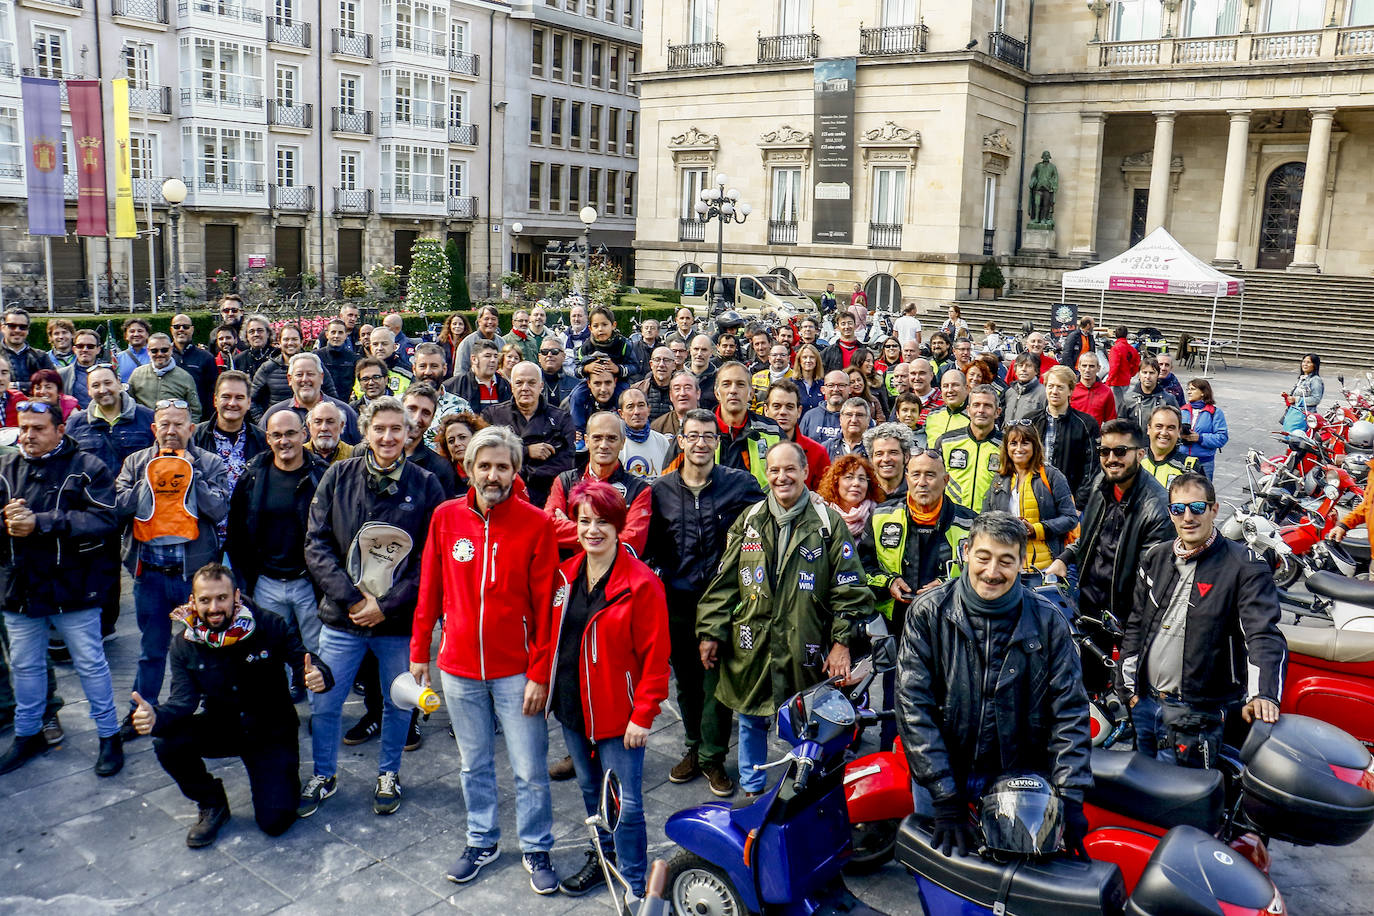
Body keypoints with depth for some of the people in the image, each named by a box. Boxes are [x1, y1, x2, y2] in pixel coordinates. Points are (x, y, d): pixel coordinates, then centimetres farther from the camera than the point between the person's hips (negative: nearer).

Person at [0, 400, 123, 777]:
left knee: (90, 664, 7)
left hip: (71, 587, -5)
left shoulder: (87, 468, -9)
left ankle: (109, 736, 21)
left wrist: (39, 522, -24)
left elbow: (104, 520, -20)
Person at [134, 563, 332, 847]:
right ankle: (212, 805, 1)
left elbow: (304, 661, -12)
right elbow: (183, 700, -17)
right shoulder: (185, 646, -9)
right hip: (221, 729, 3)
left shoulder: (270, 628, -17)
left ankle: (281, 780, 21)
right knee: (167, 743, -26)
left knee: (275, 821, -16)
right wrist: (155, 717, -41)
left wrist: (317, 675, -37)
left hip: (272, 731, -3)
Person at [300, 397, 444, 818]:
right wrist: (351, 598, -13)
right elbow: (316, 544, -3)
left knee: (398, 703, 14)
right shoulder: (338, 477, -2)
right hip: (342, 616, 1)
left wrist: (387, 605, -13)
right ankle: (323, 775, 35)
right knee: (323, 703, 10)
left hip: (401, 621, -1)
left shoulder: (425, 485, -6)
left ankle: (389, 775, 38)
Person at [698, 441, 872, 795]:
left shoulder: (828, 522, -3)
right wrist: (710, 632, 3)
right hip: (752, 647, 3)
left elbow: (849, 588, -4)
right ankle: (751, 789, 36)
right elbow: (724, 583, 8)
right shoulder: (749, 521, 6)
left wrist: (842, 641, -10)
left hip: (806, 650, -3)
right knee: (751, 721, 16)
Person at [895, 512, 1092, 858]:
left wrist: (1070, 798, -11)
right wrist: (944, 795, -17)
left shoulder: (1047, 621, -3)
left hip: (1019, 779, 1)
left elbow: (1069, 709, -3)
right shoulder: (928, 613, -8)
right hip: (942, 776, 0)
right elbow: (913, 704, -12)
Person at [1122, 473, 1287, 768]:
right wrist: (1129, 686, 9)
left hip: (1197, 715, -5)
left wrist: (1264, 694, -33)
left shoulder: (1244, 566, -8)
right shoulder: (1155, 558, 9)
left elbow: (1264, 635, -18)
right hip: (1144, 703, 6)